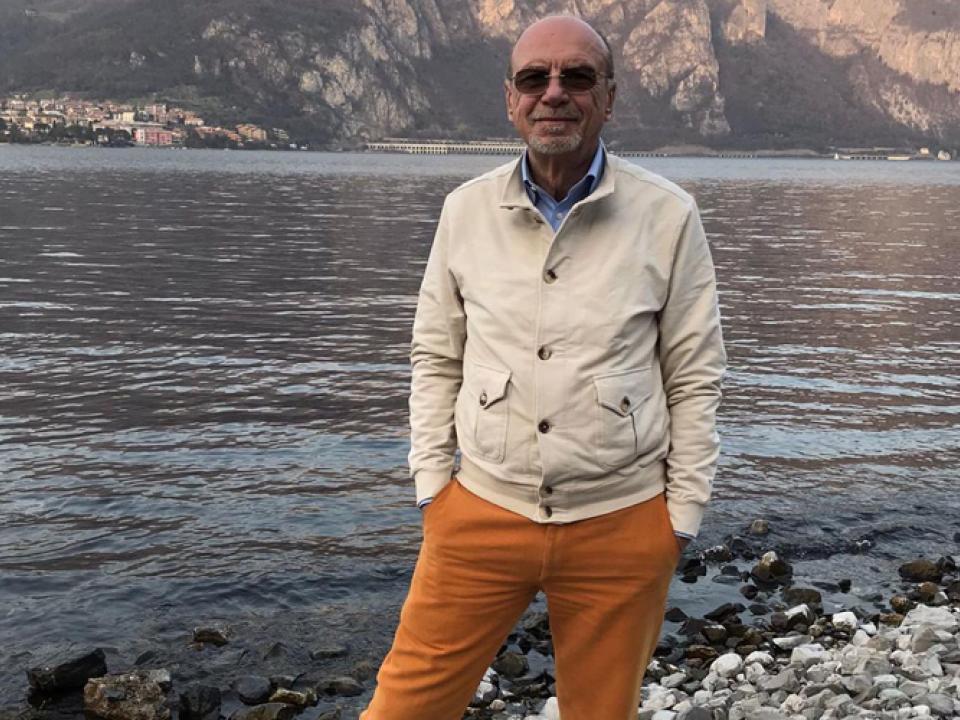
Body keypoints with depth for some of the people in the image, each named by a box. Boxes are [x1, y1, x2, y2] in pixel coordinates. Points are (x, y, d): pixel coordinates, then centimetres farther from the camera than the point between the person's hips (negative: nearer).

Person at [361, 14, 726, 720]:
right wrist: (432, 480, 4)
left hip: (621, 526, -1)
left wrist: (684, 511, -1)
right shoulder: (466, 210, 1)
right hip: (481, 513, 2)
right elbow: (436, 358, 9)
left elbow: (694, 377, 0)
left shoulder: (667, 215, -5)